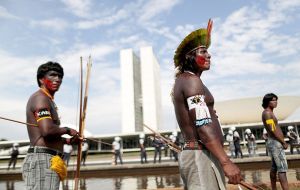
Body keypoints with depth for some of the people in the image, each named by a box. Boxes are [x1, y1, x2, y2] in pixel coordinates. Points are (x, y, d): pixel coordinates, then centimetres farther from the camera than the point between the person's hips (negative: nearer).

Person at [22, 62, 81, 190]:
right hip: (42, 160, -10)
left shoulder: (46, 100, 23)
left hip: (47, 162, 10)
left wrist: (67, 141, 16)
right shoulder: (40, 97, -8)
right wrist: (67, 130, -6)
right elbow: (47, 130, -24)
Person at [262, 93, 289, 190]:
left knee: (274, 168, 13)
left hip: (275, 143, 10)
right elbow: (272, 130, -20)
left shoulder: (270, 113, 19)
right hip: (275, 143, -10)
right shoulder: (267, 113, -13)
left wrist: (282, 141, 10)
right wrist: (283, 142, -13)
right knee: (282, 168, -12)